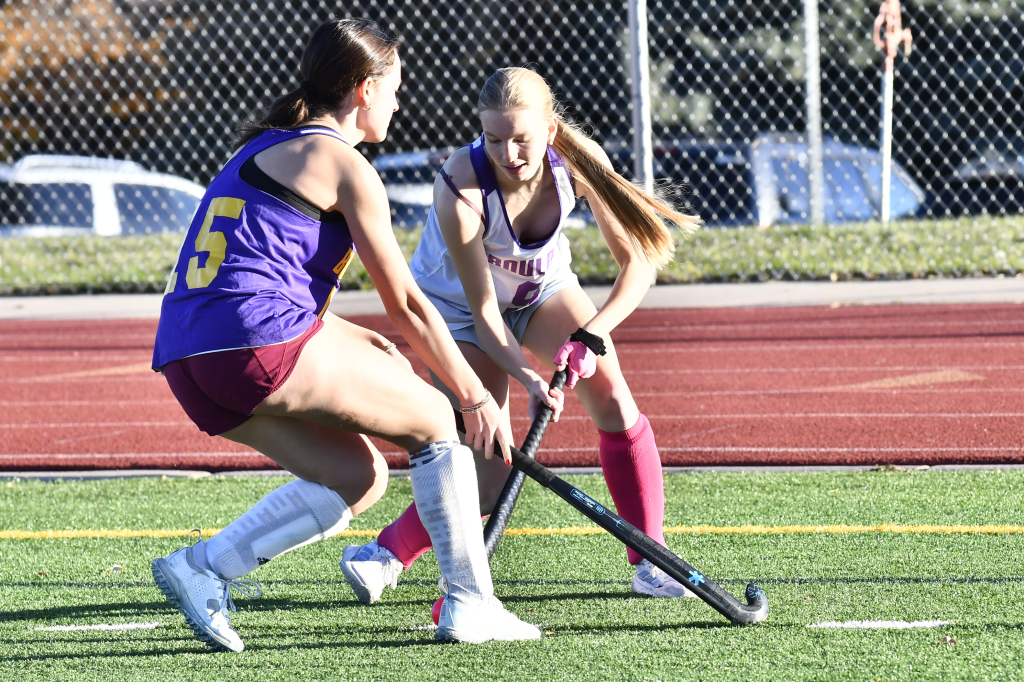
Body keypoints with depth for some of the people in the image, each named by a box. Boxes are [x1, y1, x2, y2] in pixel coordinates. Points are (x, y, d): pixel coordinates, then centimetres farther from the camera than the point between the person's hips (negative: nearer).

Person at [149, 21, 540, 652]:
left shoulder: (262, 149, 25)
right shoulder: (344, 165, -1)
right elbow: (406, 304, 1)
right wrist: (475, 396, 9)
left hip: (187, 361, 9)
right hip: (261, 344, -9)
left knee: (360, 478, 17)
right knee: (435, 418, 8)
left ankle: (203, 566, 4)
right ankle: (471, 605, 9)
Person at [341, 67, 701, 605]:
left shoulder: (578, 163, -28)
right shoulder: (461, 187, -36)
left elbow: (638, 261, -22)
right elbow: (483, 311, -30)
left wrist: (589, 337, -36)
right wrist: (527, 377, -44)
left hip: (542, 287, 4)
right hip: (458, 305, -4)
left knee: (614, 403, -17)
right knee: (487, 479, -13)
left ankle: (651, 563, -5)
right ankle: (386, 553, 10)